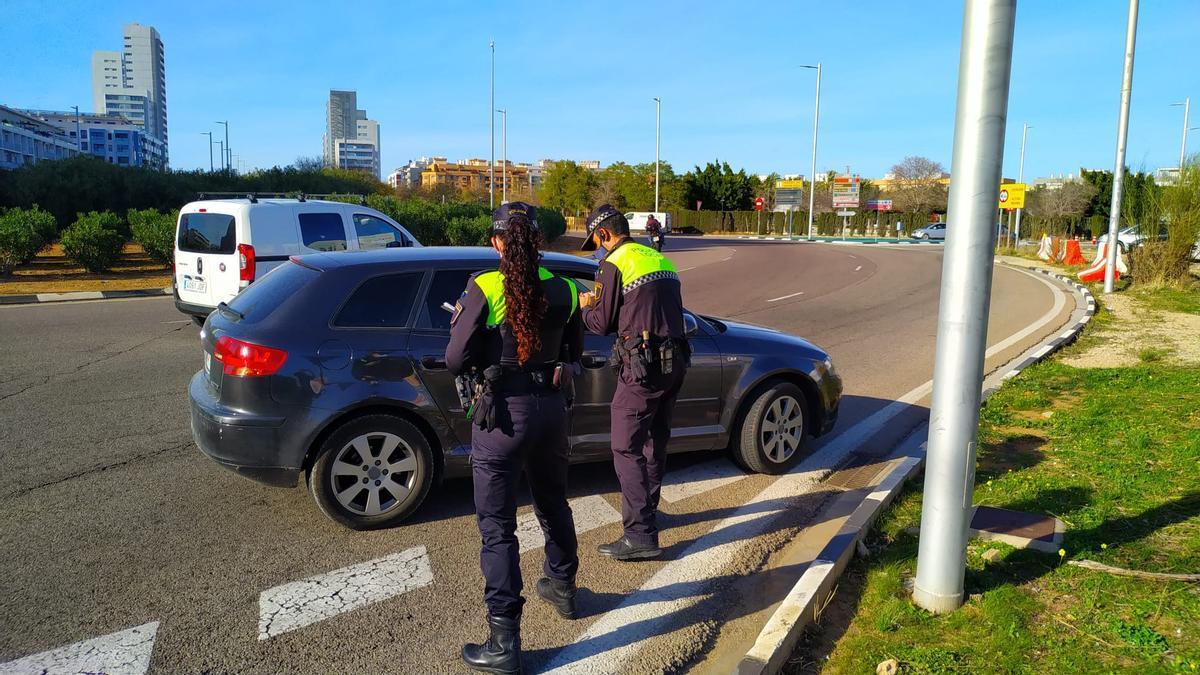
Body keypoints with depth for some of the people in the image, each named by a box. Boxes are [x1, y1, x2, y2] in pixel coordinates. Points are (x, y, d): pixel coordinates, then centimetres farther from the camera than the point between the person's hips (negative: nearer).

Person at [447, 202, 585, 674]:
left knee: (497, 526, 3)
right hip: (552, 407, 5)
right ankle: (562, 588, 46)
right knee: (553, 503, 26)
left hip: (502, 412, -5)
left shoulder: (483, 289, -14)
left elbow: (456, 361, -10)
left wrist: (460, 322, 8)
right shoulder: (563, 290, 1)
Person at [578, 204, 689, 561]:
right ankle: (647, 510, 36)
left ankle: (641, 535, -6)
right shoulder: (660, 259, 16)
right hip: (674, 362, 9)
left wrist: (586, 305, 16)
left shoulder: (614, 264, -8)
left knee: (627, 449, -4)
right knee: (655, 442, 20)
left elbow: (602, 323, -5)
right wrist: (601, 303, 23)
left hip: (641, 366, -8)